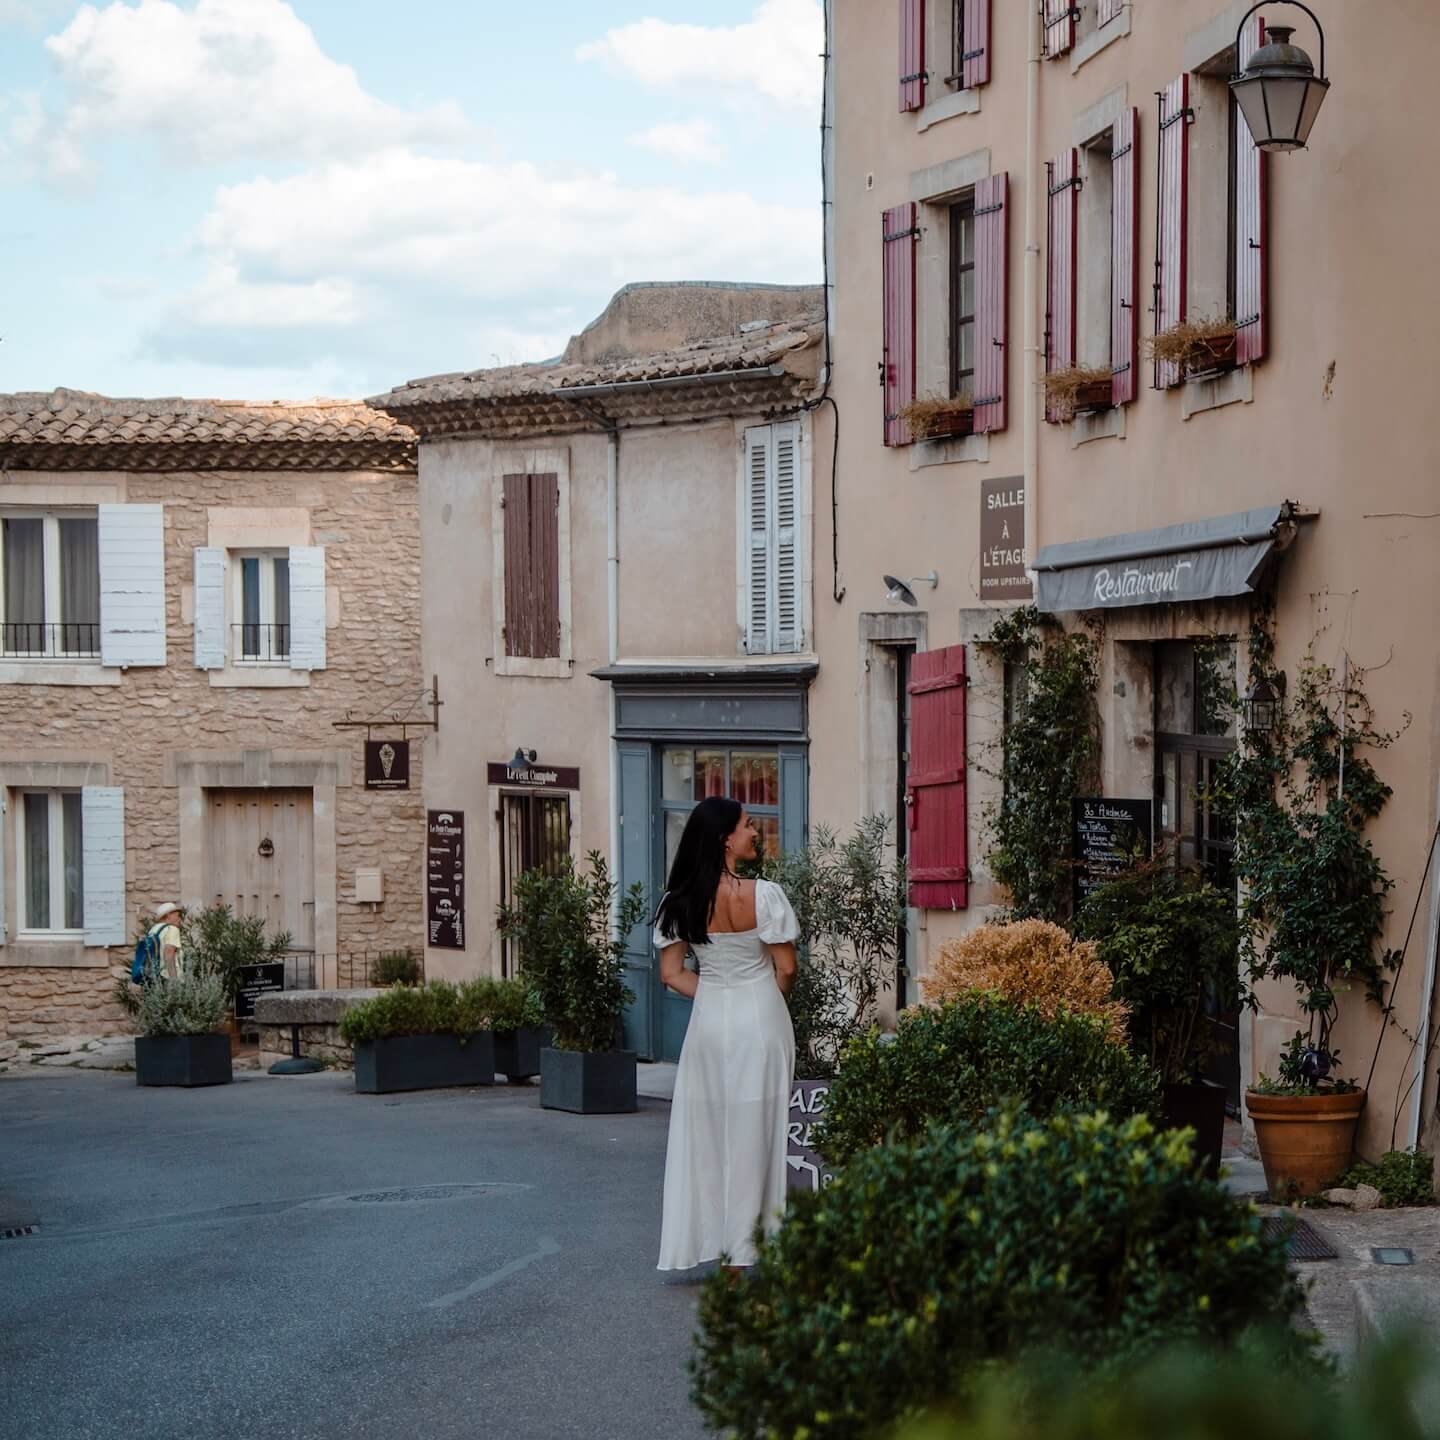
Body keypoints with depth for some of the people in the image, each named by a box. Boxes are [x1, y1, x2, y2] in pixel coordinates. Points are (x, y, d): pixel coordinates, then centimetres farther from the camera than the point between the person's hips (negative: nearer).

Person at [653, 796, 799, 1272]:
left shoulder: (679, 903, -2)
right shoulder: (763, 895, -14)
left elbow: (672, 974, 1)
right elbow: (786, 970, -8)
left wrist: (715, 995, 11)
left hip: (708, 1021, 3)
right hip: (760, 1019, -3)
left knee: (705, 1132, 11)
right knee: (751, 1134, 4)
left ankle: (710, 1243, 15)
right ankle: (742, 1254, 8)